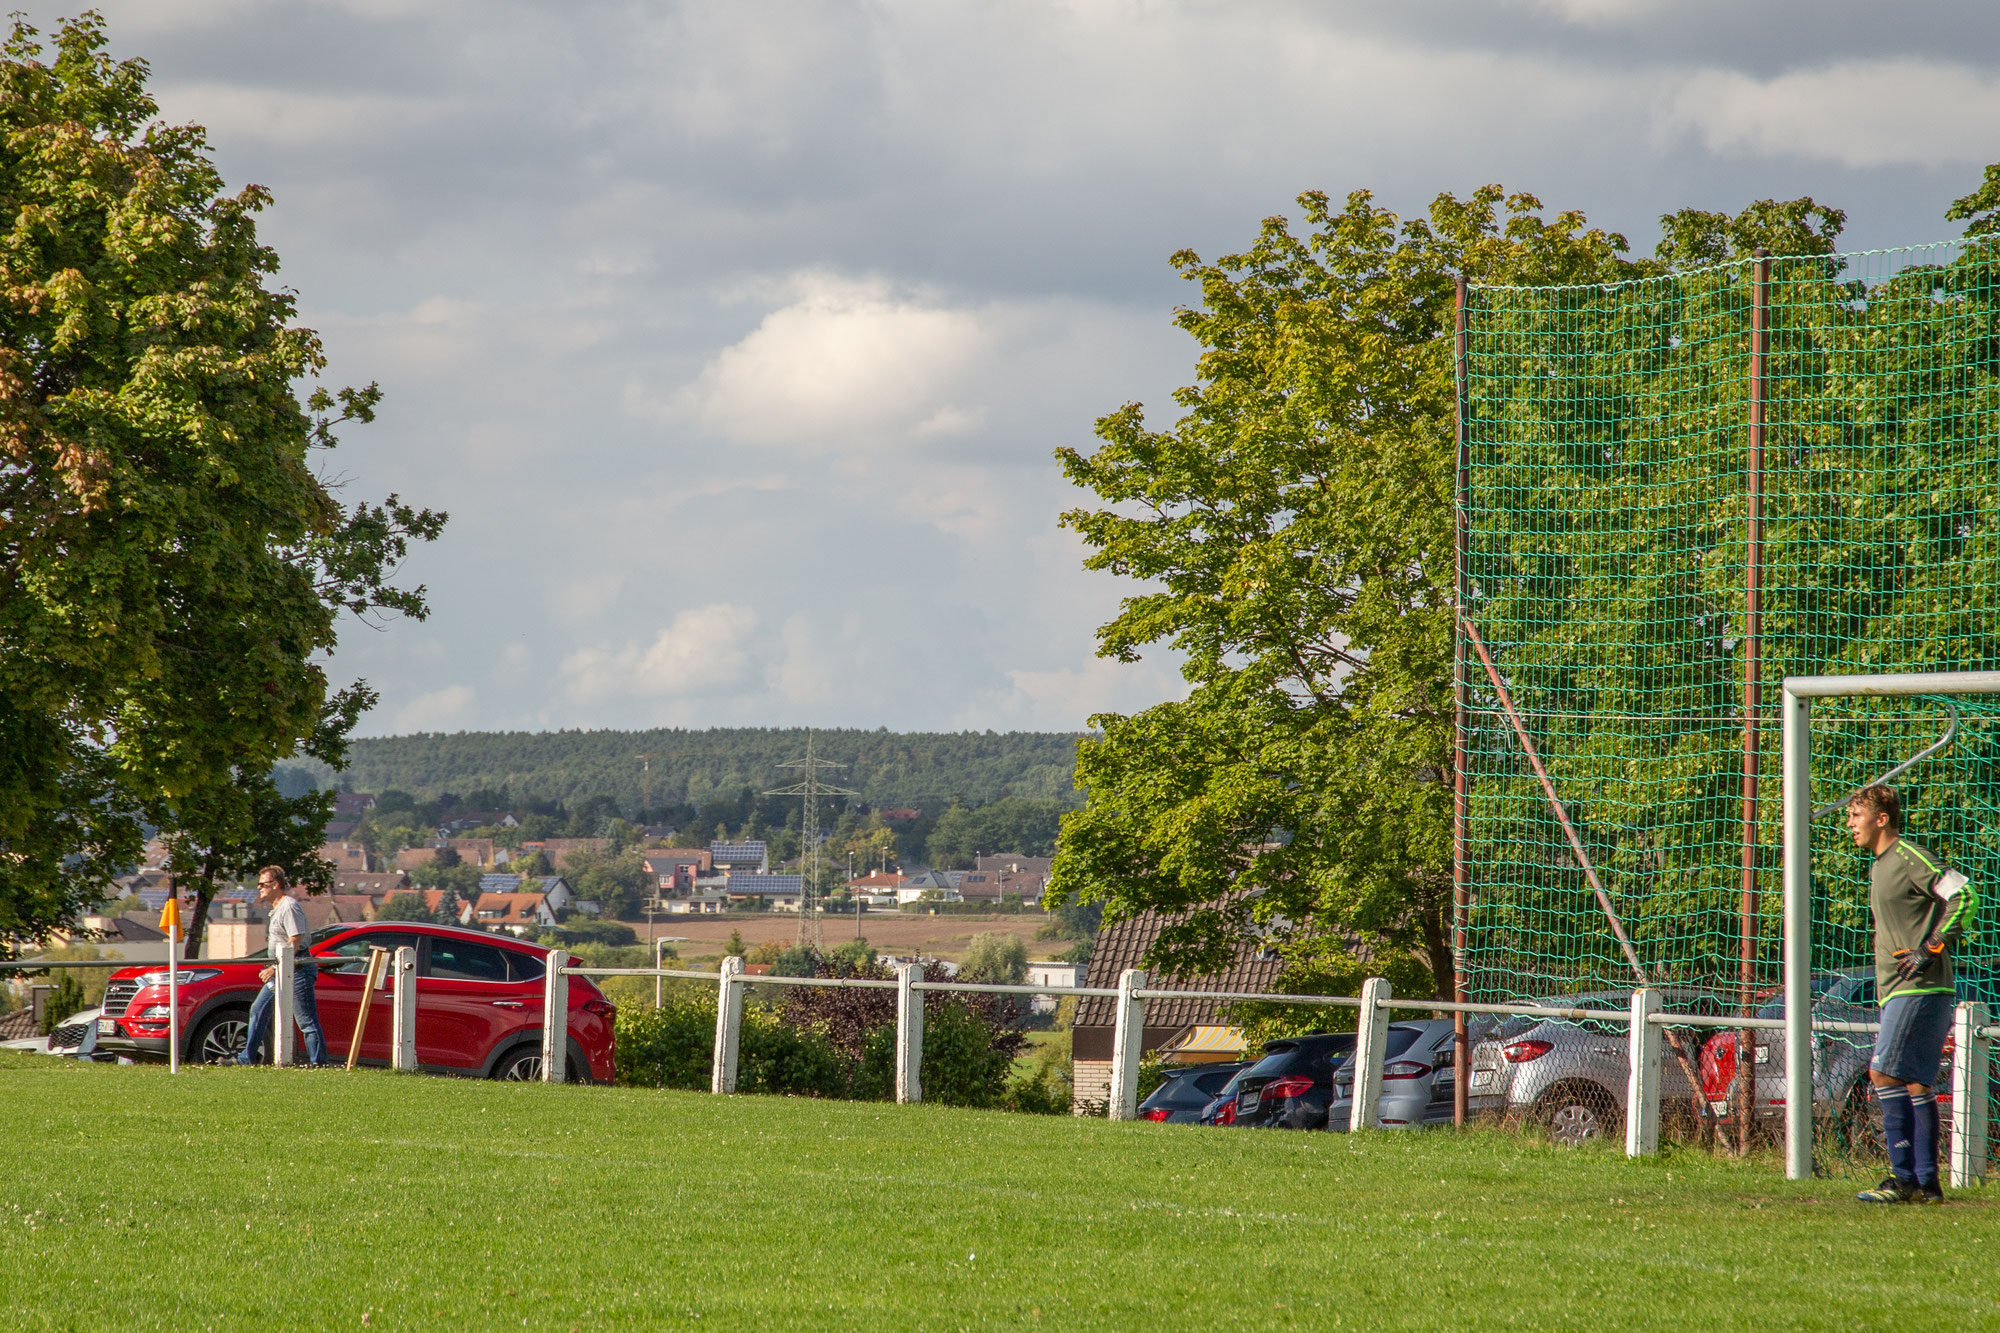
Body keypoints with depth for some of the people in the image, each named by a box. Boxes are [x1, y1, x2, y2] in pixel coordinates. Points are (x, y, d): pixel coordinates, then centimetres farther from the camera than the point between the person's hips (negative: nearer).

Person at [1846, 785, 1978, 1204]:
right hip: (1897, 991, 10)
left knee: (1885, 1074, -14)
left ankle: (1905, 1177, -15)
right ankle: (1927, 1183, 7)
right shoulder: (1880, 866, 20)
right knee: (1915, 1083, 7)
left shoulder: (1911, 858, -10)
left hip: (1920, 990, -10)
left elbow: (1964, 896, -18)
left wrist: (1931, 949, -19)